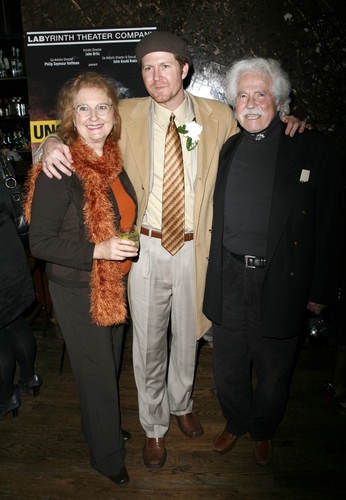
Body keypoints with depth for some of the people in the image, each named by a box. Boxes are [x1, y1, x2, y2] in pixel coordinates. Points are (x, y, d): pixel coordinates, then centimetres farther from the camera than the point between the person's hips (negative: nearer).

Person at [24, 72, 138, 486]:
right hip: (78, 292, -6)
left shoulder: (114, 160, 0)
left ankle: (101, 427, 51)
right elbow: (40, 242, -20)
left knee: (111, 365, 23)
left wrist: (126, 247, 8)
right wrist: (98, 251, -28)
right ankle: (106, 455, 36)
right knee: (97, 373, 10)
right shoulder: (57, 172, -21)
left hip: (115, 284, 7)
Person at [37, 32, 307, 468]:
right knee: (148, 343, 12)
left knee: (187, 337, 19)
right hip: (145, 248, 0)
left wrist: (281, 125, -2)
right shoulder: (126, 115, -1)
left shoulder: (218, 117, 1)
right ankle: (154, 426, 38)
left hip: (193, 248, 1)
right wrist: (53, 144, -15)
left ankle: (181, 404, 49)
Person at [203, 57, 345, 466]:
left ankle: (263, 430, 46)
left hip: (280, 282, -2)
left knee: (273, 368, 17)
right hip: (228, 279, 3)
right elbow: (213, 217, 10)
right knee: (228, 364, 18)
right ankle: (236, 422, 47)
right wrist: (210, 270, 5)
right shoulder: (225, 148, 7)